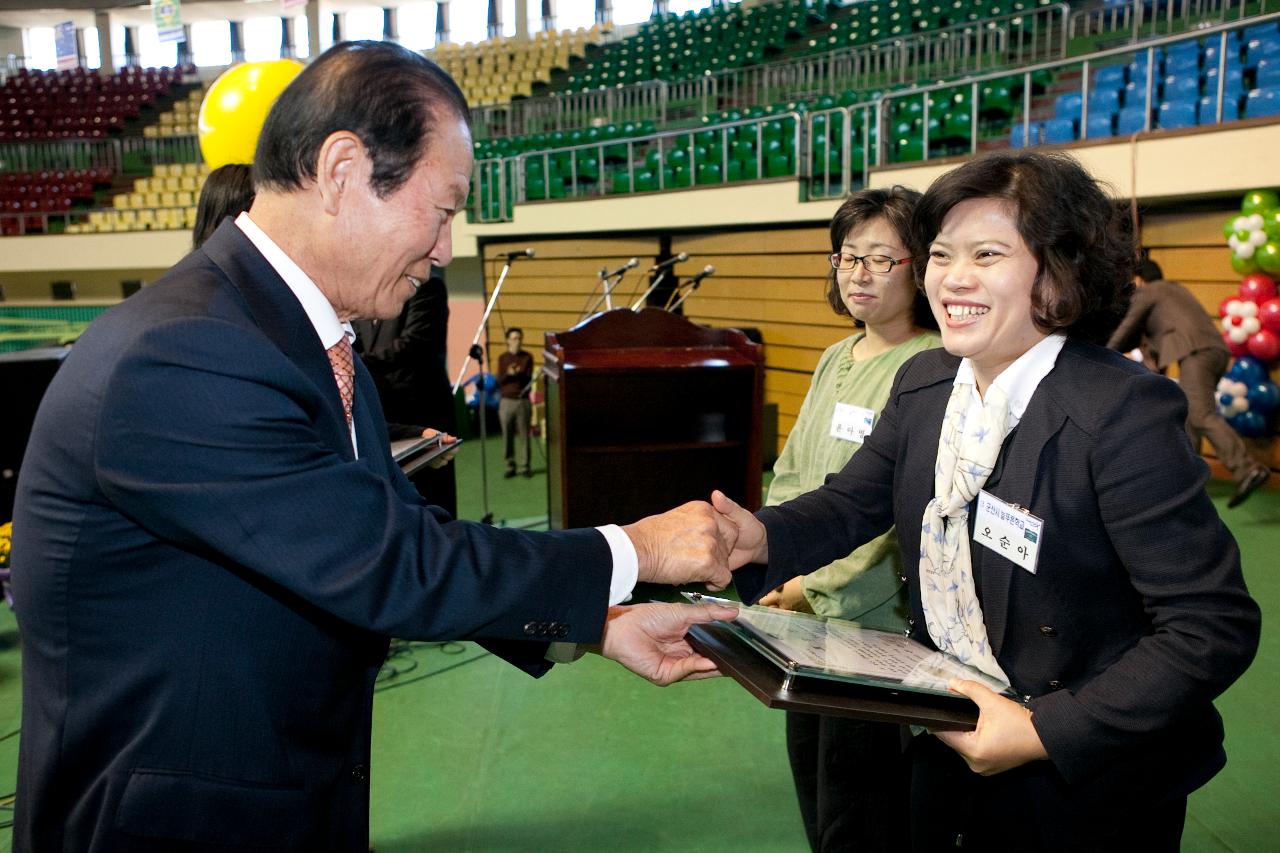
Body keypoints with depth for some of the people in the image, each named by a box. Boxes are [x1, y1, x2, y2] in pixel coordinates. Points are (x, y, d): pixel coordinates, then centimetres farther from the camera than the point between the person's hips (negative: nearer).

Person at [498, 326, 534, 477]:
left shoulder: (527, 357, 4)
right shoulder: (502, 358, 8)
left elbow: (529, 379, -3)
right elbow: (499, 381, 1)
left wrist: (519, 373, -23)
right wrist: (508, 374, -19)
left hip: (523, 401, -1)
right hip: (506, 401, 1)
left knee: (524, 435, -2)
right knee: (507, 435, 2)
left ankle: (525, 467, 3)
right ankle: (510, 466, 10)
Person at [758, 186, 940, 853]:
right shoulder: (836, 359, 11)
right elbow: (790, 473, 15)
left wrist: (821, 588, -15)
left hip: (875, 620, -8)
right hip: (808, 618, 8)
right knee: (809, 770, 19)